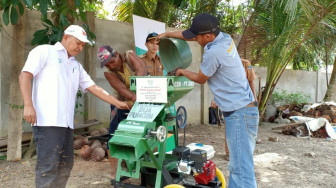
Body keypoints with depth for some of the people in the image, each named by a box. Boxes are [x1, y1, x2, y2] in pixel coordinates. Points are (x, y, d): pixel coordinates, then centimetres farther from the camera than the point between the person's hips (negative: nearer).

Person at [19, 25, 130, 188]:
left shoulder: (76, 66, 23)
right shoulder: (44, 51, 5)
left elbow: (94, 87, 20)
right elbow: (25, 75, -4)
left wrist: (117, 103, 14)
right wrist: (28, 105, -16)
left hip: (66, 122, 7)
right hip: (47, 120, -7)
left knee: (65, 165, 9)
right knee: (48, 166, -8)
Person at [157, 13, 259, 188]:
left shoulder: (213, 53, -20)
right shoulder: (225, 37, 7)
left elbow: (200, 79, -2)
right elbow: (193, 34, 22)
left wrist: (183, 72, 17)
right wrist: (167, 33, 27)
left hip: (239, 114, -10)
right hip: (242, 110, 10)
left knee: (241, 168, -10)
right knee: (237, 165, 13)